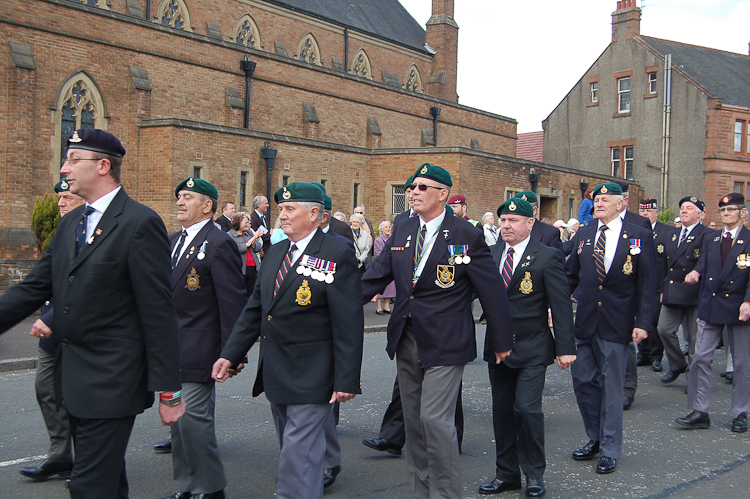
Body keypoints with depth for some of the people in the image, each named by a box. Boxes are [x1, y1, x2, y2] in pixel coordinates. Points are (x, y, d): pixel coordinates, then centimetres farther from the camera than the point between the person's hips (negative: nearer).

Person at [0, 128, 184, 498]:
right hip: (74, 381, 8)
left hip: (111, 381, -8)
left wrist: (169, 391, -16)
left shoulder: (140, 224, -14)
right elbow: (33, 288, 13)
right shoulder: (69, 223, 12)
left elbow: (158, 312, -16)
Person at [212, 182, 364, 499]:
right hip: (275, 374, 8)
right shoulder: (276, 252, 11)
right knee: (293, 452, 18)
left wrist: (347, 380, -17)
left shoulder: (337, 254, -12)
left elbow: (349, 323, -15)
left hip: (311, 378, -7)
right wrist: (230, 354, 8)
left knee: (299, 457, -4)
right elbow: (255, 308, 14)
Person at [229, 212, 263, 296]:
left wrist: (253, 243, -7)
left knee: (252, 293, 7)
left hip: (253, 267, 5)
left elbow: (259, 248, 14)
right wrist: (247, 244, -11)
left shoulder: (250, 232, 16)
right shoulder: (230, 235, -1)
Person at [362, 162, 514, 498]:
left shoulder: (466, 235, -10)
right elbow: (377, 275, 7)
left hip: (445, 343, -6)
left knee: (435, 419, -9)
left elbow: (492, 291, -6)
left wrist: (502, 341, -2)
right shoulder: (402, 230, 7)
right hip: (406, 341, 6)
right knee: (413, 420, 14)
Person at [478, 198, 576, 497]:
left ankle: (534, 474, 11)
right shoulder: (491, 254, 7)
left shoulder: (547, 257, -6)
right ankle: (507, 473, 24)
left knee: (527, 408, -10)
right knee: (502, 411, 11)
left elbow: (561, 306, -7)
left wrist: (565, 347, -9)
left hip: (531, 349, -5)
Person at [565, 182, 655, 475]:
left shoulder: (640, 237, -3)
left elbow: (647, 284, -5)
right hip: (585, 321, 4)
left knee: (612, 385, 4)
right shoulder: (583, 236, 7)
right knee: (583, 380, 9)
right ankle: (596, 438, 29)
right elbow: (570, 275, 12)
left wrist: (643, 322, -11)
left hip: (616, 324, -4)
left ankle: (610, 450, 17)